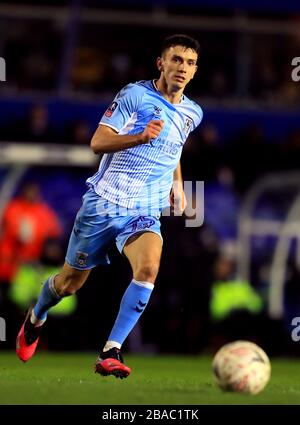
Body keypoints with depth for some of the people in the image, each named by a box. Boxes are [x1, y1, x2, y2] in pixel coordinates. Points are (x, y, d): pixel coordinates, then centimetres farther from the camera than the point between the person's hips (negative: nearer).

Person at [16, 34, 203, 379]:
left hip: (145, 213, 3)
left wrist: (177, 185, 19)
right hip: (103, 204, -3)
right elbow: (98, 142, -16)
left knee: (148, 267, -28)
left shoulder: (192, 113, 9)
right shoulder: (135, 95, -9)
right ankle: (36, 318, 46)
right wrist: (141, 137, -31)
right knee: (71, 281, 11)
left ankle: (110, 354, -26)